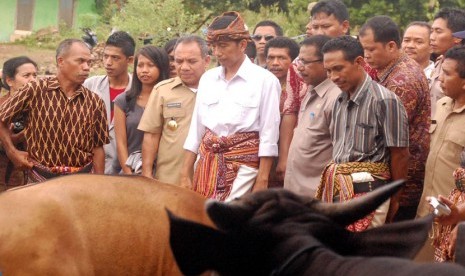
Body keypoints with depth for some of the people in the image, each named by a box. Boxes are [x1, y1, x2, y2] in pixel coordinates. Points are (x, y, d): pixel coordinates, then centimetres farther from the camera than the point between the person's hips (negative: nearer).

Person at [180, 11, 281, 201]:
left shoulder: (264, 80, -5)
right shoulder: (208, 79, 10)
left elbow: (268, 136, -6)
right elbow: (196, 129, 13)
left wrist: (262, 181, -10)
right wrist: (185, 174, 10)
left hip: (243, 164, -5)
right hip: (208, 162, 5)